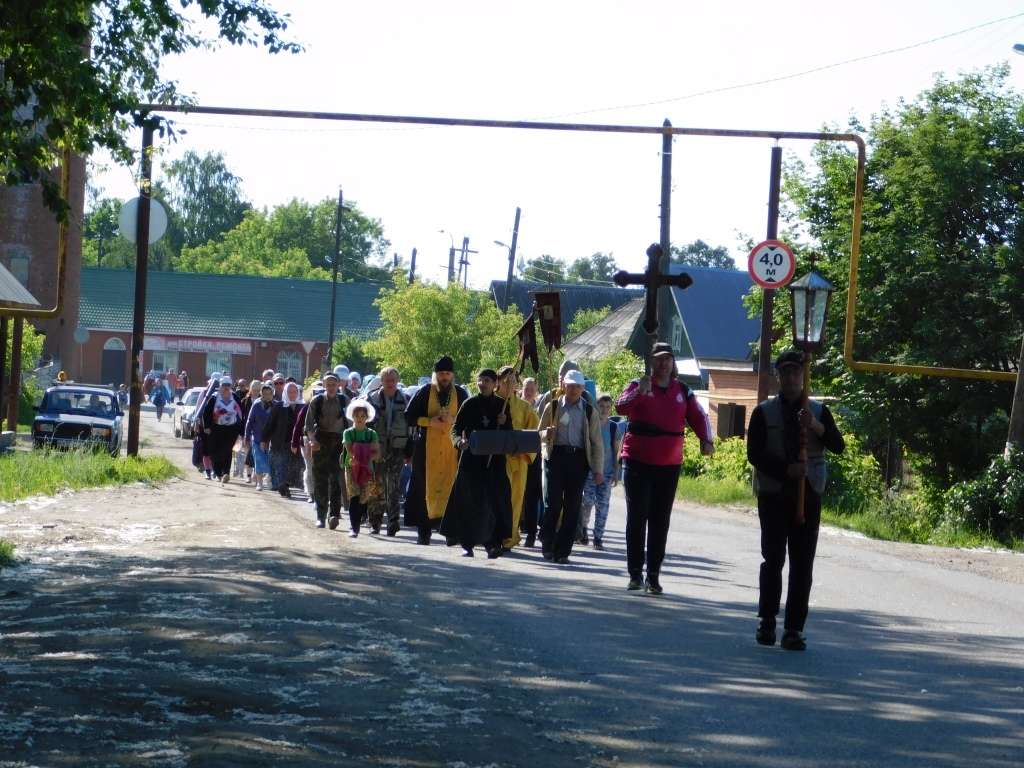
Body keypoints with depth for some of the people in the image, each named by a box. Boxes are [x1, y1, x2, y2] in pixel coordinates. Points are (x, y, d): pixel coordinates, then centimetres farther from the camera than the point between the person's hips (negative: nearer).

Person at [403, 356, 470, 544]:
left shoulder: (460, 394, 8)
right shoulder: (424, 392, 5)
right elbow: (409, 416, 3)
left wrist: (454, 420, -10)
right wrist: (429, 421, -12)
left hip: (452, 448, 0)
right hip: (426, 447, 0)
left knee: (451, 487, -7)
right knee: (425, 486, -2)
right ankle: (424, 530, 1)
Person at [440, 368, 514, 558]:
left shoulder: (502, 405, 7)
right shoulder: (469, 404, 3)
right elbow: (455, 428, 0)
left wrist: (504, 423, -13)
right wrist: (459, 441, -21)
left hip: (494, 459, 0)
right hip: (471, 459, 0)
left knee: (495, 500, -9)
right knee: (470, 501, 2)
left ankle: (493, 543, -12)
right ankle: (468, 543, 12)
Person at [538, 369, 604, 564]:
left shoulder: (590, 411, 8)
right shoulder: (552, 407, 7)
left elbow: (596, 443, 8)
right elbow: (540, 434, 12)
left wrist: (598, 470, 1)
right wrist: (546, 435, -13)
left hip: (579, 460, 1)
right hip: (556, 457, -1)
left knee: (572, 506, 1)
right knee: (553, 503, -10)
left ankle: (562, 551, 7)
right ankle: (547, 544, 8)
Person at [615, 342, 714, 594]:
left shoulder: (683, 391, 9)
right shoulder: (638, 384, 1)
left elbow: (698, 417, 5)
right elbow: (621, 407, -15)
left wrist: (706, 440, -14)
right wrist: (639, 392, -32)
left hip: (669, 466, 3)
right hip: (638, 462, -3)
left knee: (660, 522, 4)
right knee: (637, 517, -3)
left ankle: (654, 576, 7)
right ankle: (635, 574, 2)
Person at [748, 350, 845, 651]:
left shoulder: (819, 411, 8)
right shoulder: (764, 412, 3)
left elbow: (838, 446, -4)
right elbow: (754, 454, -4)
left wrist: (817, 427, -22)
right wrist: (786, 470, -17)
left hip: (808, 496, 1)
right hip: (773, 495, -1)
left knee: (802, 565, -2)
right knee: (773, 559, -7)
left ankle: (794, 629, 1)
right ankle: (767, 620, 10)